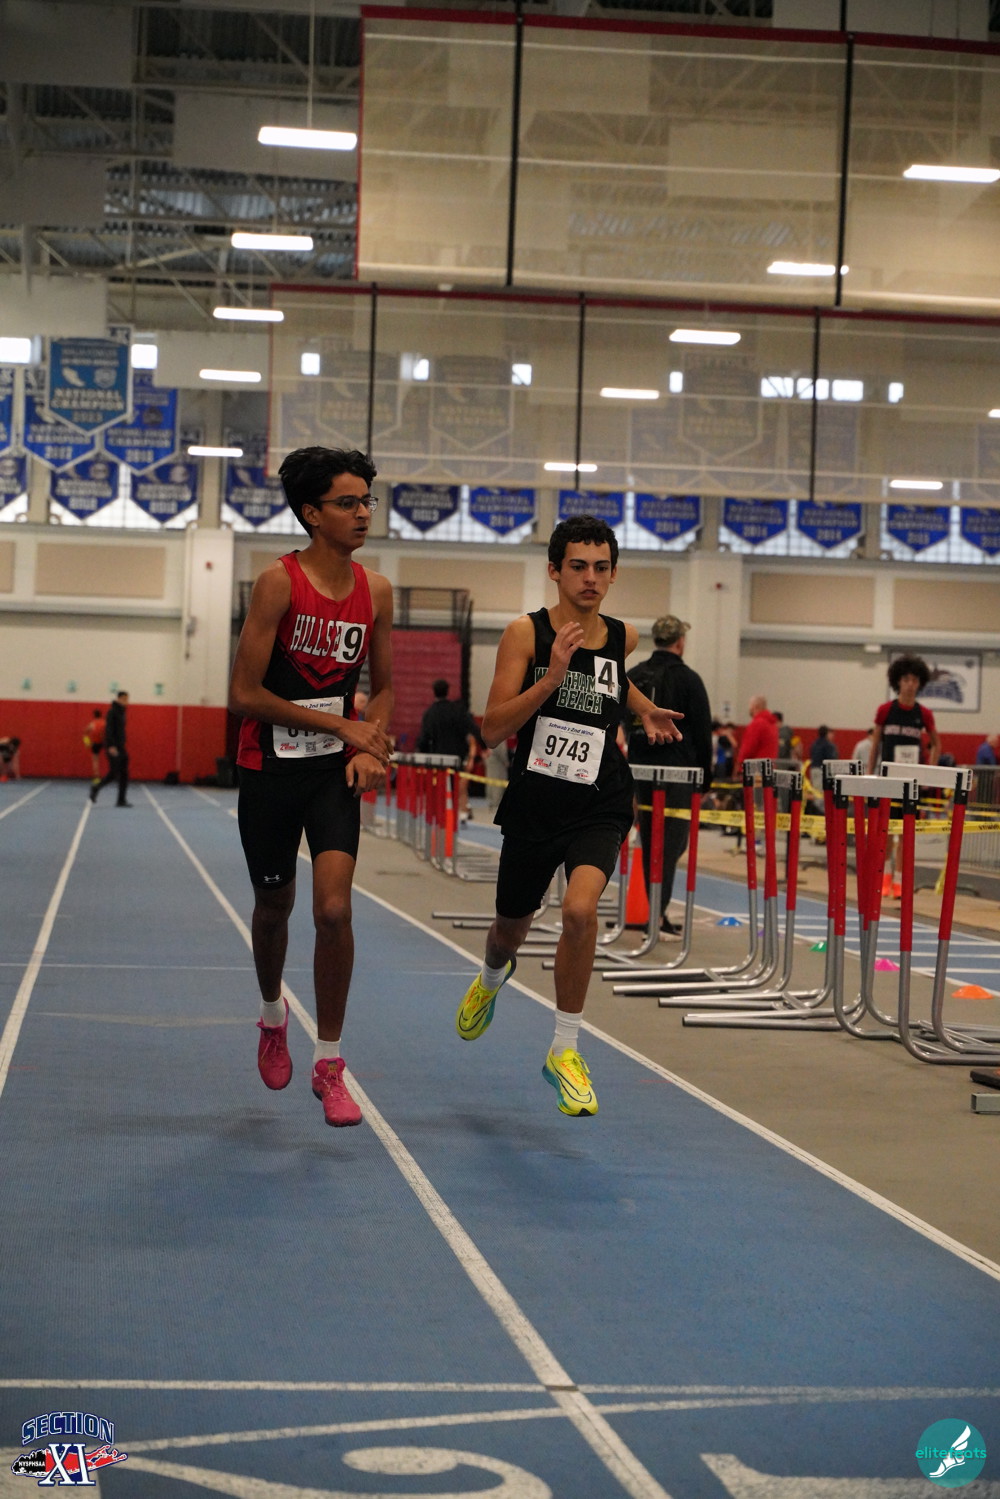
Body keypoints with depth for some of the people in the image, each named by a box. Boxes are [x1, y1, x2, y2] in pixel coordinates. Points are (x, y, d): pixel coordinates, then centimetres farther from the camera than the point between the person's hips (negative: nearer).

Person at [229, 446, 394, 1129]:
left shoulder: (376, 590, 1)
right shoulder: (280, 582, -13)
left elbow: (383, 687, 13)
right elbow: (245, 694, -15)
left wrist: (371, 745, -6)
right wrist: (341, 725, -15)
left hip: (337, 769, 2)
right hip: (271, 766, -2)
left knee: (334, 909, -13)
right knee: (275, 905, 14)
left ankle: (329, 1063, 0)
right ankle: (273, 1014, 45)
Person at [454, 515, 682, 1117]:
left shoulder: (623, 637, 2)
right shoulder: (526, 633, -8)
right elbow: (493, 729, -15)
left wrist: (644, 708, 16)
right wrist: (551, 678, -25)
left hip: (599, 803, 0)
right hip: (534, 801, 0)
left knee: (580, 908, -27)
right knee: (512, 925, 19)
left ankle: (566, 1050, -10)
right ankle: (493, 978, 59)